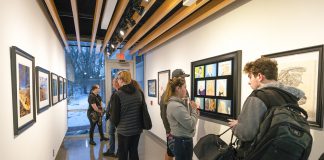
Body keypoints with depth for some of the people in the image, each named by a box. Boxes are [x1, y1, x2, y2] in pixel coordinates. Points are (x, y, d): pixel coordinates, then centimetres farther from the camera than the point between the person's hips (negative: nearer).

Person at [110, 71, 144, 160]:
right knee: (134, 152, 20)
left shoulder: (118, 94, -16)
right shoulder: (139, 93, -1)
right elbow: (142, 111, 7)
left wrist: (117, 124, 9)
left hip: (124, 130, -5)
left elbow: (115, 117, -12)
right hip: (137, 129, 5)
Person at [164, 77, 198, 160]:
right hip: (183, 142, -10)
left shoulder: (176, 102, 6)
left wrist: (192, 109, -3)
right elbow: (190, 125, -22)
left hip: (182, 140, 10)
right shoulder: (176, 106, -26)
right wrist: (194, 110, -10)